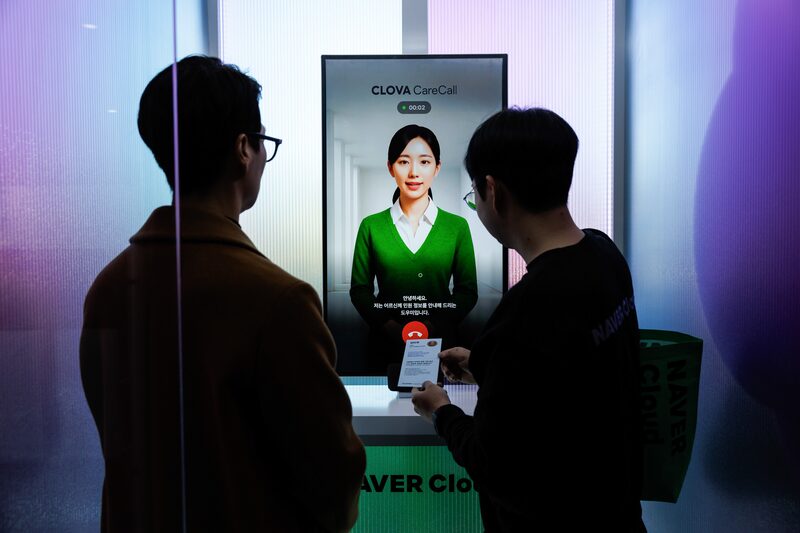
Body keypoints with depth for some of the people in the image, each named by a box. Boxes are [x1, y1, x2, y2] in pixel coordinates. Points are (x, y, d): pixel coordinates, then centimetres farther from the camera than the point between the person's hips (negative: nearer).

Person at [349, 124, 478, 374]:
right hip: (386, 344, 0)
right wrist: (389, 325, -14)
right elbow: (360, 289, 1)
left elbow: (467, 290, 1)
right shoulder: (371, 226, 0)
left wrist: (437, 324, -15)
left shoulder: (457, 227, -1)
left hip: (440, 343, 0)